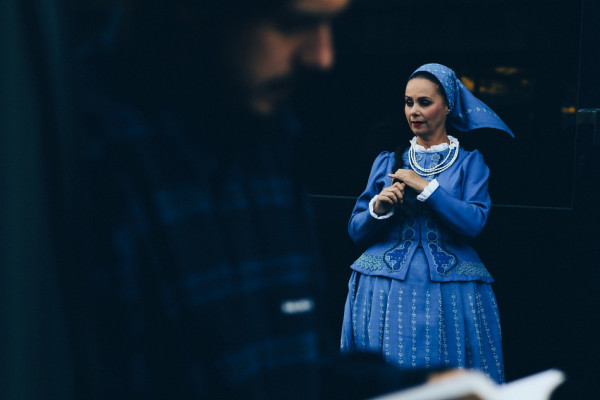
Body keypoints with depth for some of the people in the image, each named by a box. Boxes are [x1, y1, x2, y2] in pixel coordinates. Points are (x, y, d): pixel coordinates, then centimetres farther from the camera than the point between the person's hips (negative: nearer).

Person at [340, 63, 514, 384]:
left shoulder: (470, 162, 7)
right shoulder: (387, 162, 13)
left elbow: (474, 223, -9)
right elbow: (356, 230, 10)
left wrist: (425, 187, -12)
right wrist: (379, 207, -10)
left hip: (449, 290, -2)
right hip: (386, 290, 2)